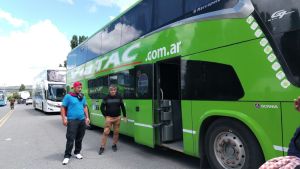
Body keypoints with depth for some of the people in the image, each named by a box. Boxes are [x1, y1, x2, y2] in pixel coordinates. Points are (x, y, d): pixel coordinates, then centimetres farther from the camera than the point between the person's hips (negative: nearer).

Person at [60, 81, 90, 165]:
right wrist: (64, 119, -12)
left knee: (79, 138, 13)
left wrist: (87, 117, 12)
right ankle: (67, 156, 6)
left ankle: (77, 152, 28)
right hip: (72, 120, -5)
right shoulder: (68, 96, -5)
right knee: (70, 139, -6)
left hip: (82, 120, 5)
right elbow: (63, 108, -5)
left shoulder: (82, 97, 10)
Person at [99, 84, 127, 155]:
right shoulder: (106, 98, -4)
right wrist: (105, 115, -2)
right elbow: (102, 107, 3)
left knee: (116, 132, 9)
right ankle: (102, 147, 5)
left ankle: (114, 145, 27)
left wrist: (124, 116, 8)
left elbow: (122, 107, 8)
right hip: (109, 118, -2)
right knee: (106, 132, -4)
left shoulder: (119, 97, 0)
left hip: (117, 118, 2)